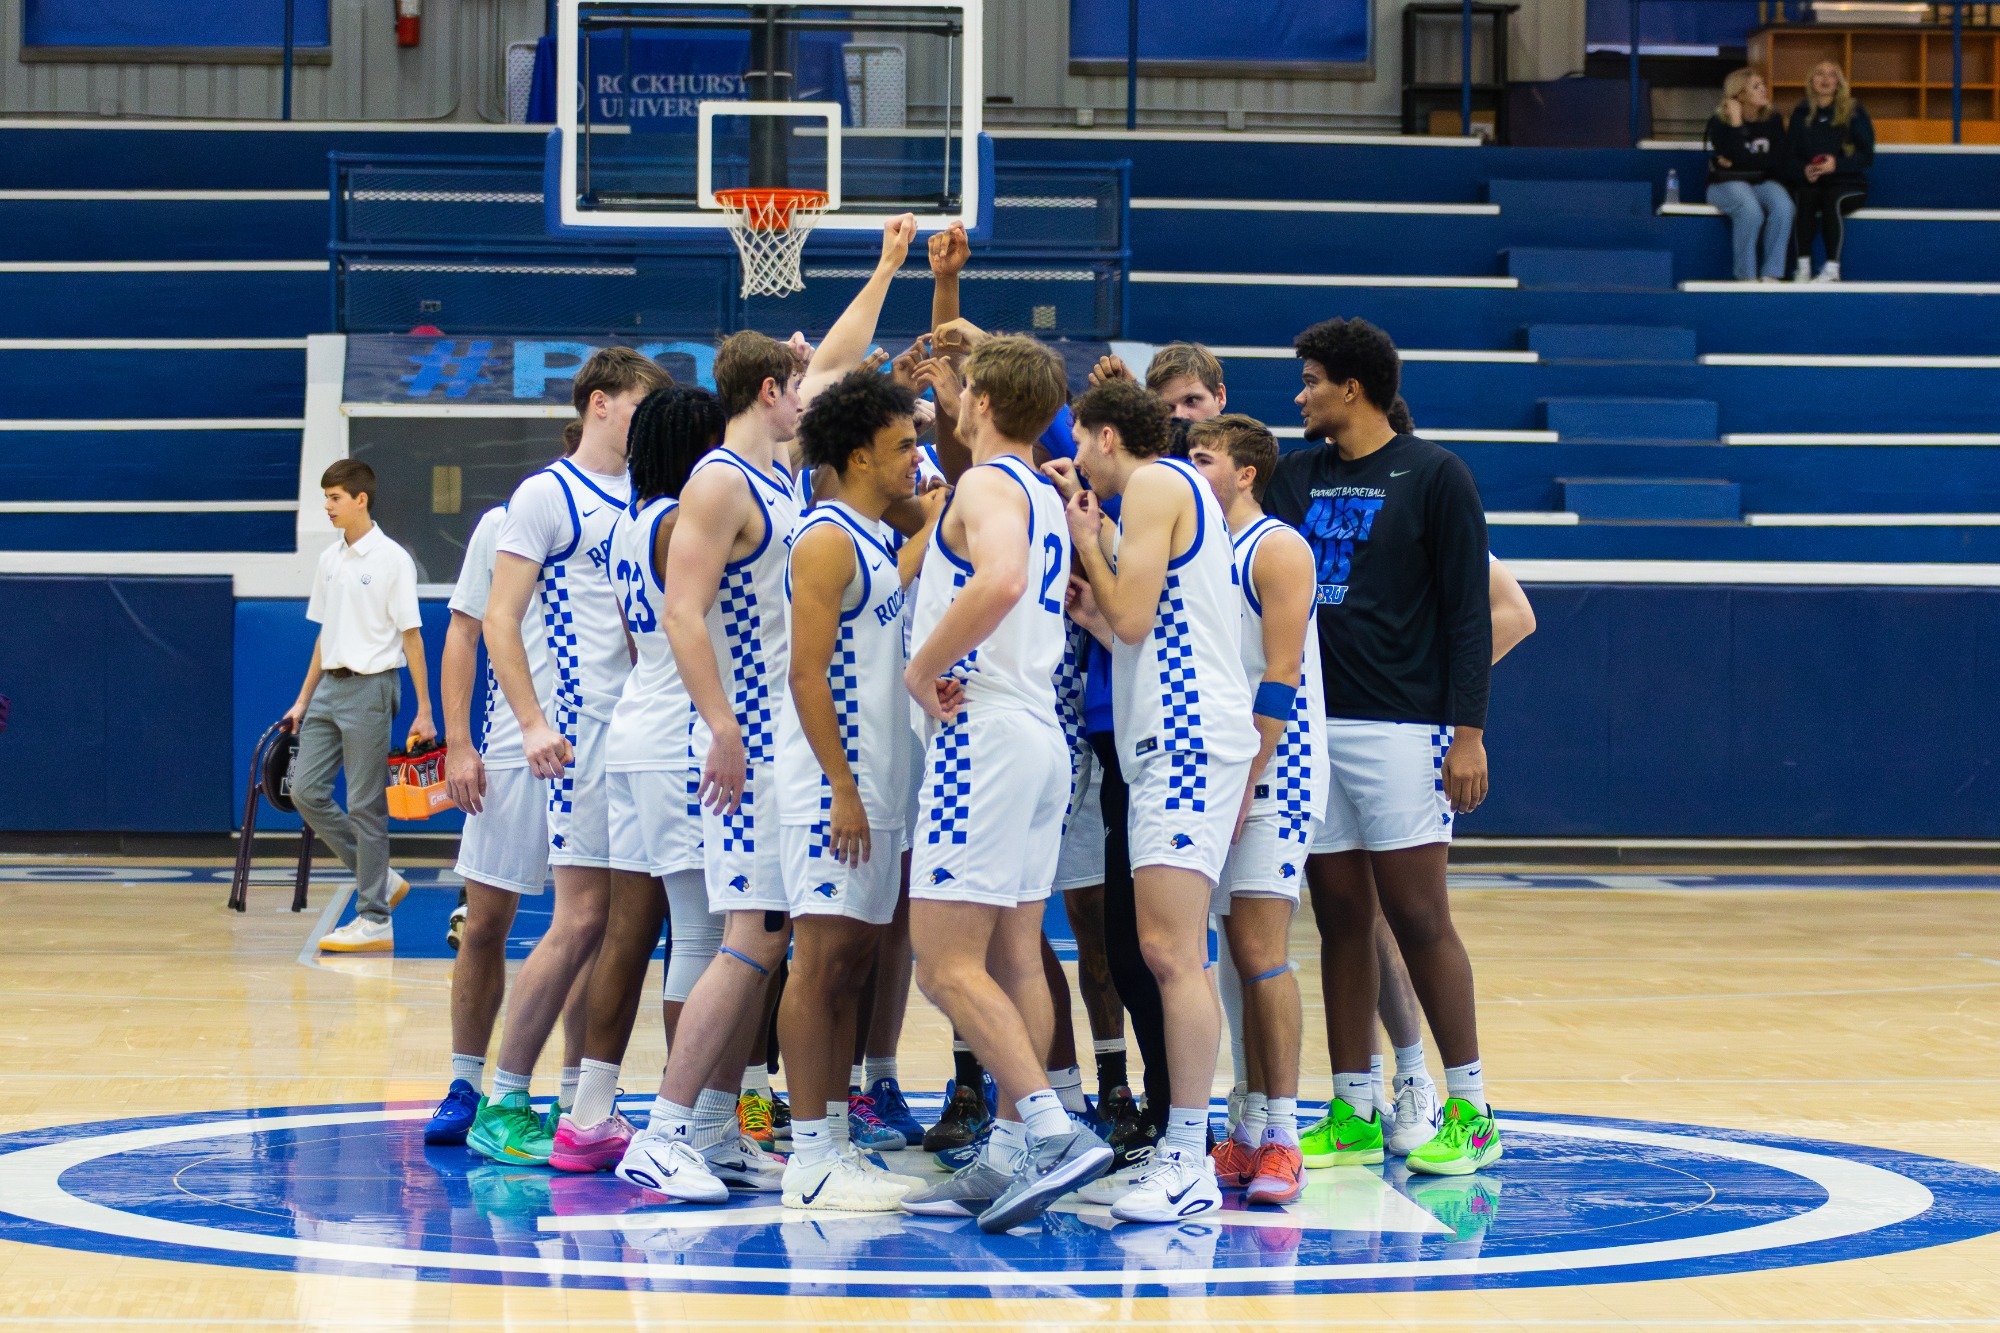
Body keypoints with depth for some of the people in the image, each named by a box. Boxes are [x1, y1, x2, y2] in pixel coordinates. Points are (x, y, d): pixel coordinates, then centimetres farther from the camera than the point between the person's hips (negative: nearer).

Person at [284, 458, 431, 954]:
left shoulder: (391, 559, -8)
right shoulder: (329, 560, 12)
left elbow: (411, 635, -9)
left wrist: (424, 710, -12)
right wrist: (303, 700, 17)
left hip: (370, 688, -7)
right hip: (329, 688, 7)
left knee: (365, 804, -5)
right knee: (306, 789, 2)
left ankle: (374, 921, 0)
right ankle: (380, 880, 13)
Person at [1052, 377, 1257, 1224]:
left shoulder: (1153, 484, -5)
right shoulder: (1179, 488, 24)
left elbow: (1130, 618, -13)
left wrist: (1086, 543, 1)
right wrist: (1091, 533, 20)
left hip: (1185, 735, -11)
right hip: (1175, 738, 11)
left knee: (1171, 952, -15)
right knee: (1168, 954, 11)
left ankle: (1186, 1162, -18)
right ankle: (1186, 1150, 12)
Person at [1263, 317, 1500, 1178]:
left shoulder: (1434, 476, -2)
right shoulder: (1298, 476, 14)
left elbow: (1467, 611, -4)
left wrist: (1469, 730, -11)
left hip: (1401, 727, -5)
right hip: (1311, 725, 5)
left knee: (1418, 916, -6)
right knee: (1341, 920, 7)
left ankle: (1470, 1110, 1)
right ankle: (1353, 1115, 11)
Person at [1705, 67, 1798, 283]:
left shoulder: (1773, 120, 4)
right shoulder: (1719, 123, -6)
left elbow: (1778, 160, -4)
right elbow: (1736, 157, -19)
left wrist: (1738, 162, -12)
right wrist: (1736, 122, -19)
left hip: (1763, 182, 3)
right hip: (1728, 184, -3)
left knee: (1783, 207, -30)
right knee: (1750, 210, -36)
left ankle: (1771, 273, -28)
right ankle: (1746, 275, -26)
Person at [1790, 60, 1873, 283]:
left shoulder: (1854, 112, 2)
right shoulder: (1802, 113, 12)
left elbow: (1867, 157, -2)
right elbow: (1792, 156, 13)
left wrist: (1837, 164, -19)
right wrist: (1804, 170, -10)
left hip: (1849, 182, -2)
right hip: (1812, 182, 2)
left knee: (1832, 200, -36)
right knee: (1805, 198, -33)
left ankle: (1832, 269, -36)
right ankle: (1803, 266, -37)